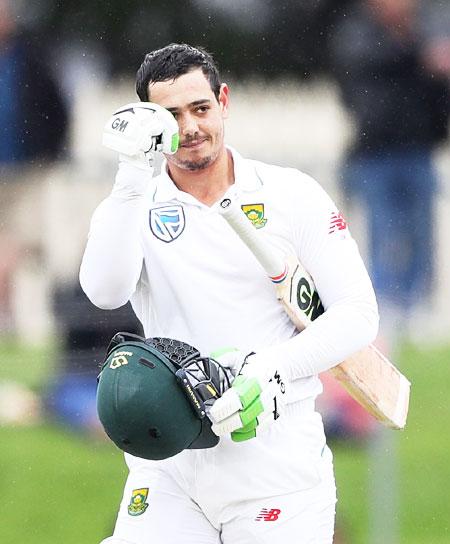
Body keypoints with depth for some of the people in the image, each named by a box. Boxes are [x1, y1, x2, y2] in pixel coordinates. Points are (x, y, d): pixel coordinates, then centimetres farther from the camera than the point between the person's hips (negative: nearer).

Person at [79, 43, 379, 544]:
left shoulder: (293, 194, 3)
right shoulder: (132, 207, 6)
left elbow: (358, 314, -2)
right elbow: (105, 292, -15)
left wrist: (271, 370, -17)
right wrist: (134, 176, -21)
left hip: (278, 460, -1)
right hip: (168, 461, 1)